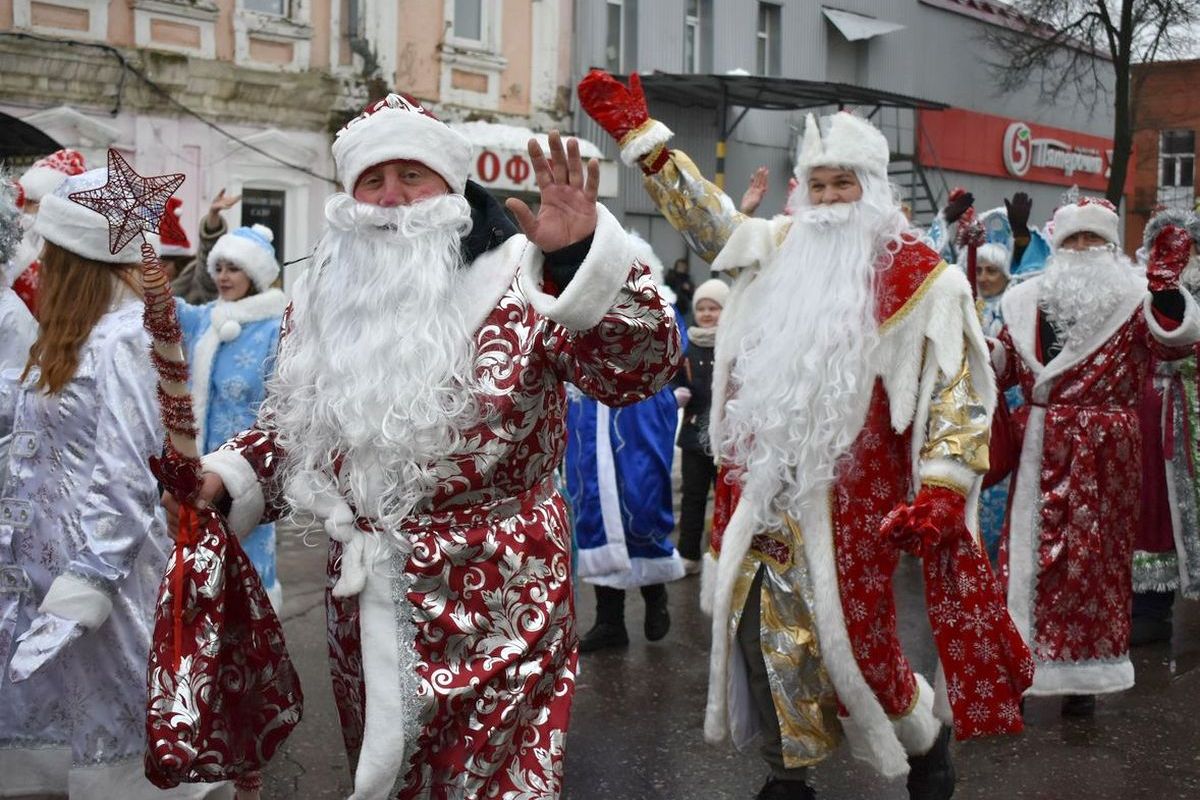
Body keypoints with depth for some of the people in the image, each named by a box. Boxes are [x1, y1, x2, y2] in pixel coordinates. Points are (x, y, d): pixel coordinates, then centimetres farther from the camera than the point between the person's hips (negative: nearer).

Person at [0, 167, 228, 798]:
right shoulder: (78, 336, 11)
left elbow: (124, 476, -21)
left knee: (119, 743, 3)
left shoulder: (121, 338, -17)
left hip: (99, 562, -9)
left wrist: (82, 589, -23)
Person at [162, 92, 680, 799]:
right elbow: (288, 428, 17)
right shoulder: (325, 299, 6)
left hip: (497, 595, -5)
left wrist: (584, 254, -35)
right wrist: (222, 480, -2)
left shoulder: (523, 280, -10)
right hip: (365, 595, 6)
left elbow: (641, 367, -22)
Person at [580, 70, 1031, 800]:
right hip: (774, 488, 5)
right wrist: (639, 133, 19)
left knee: (849, 638, -1)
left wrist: (941, 491, -17)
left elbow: (956, 390, -8)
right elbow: (709, 219, 21)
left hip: (854, 496, -5)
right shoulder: (780, 249, 8)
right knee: (761, 627, 9)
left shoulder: (920, 279, -6)